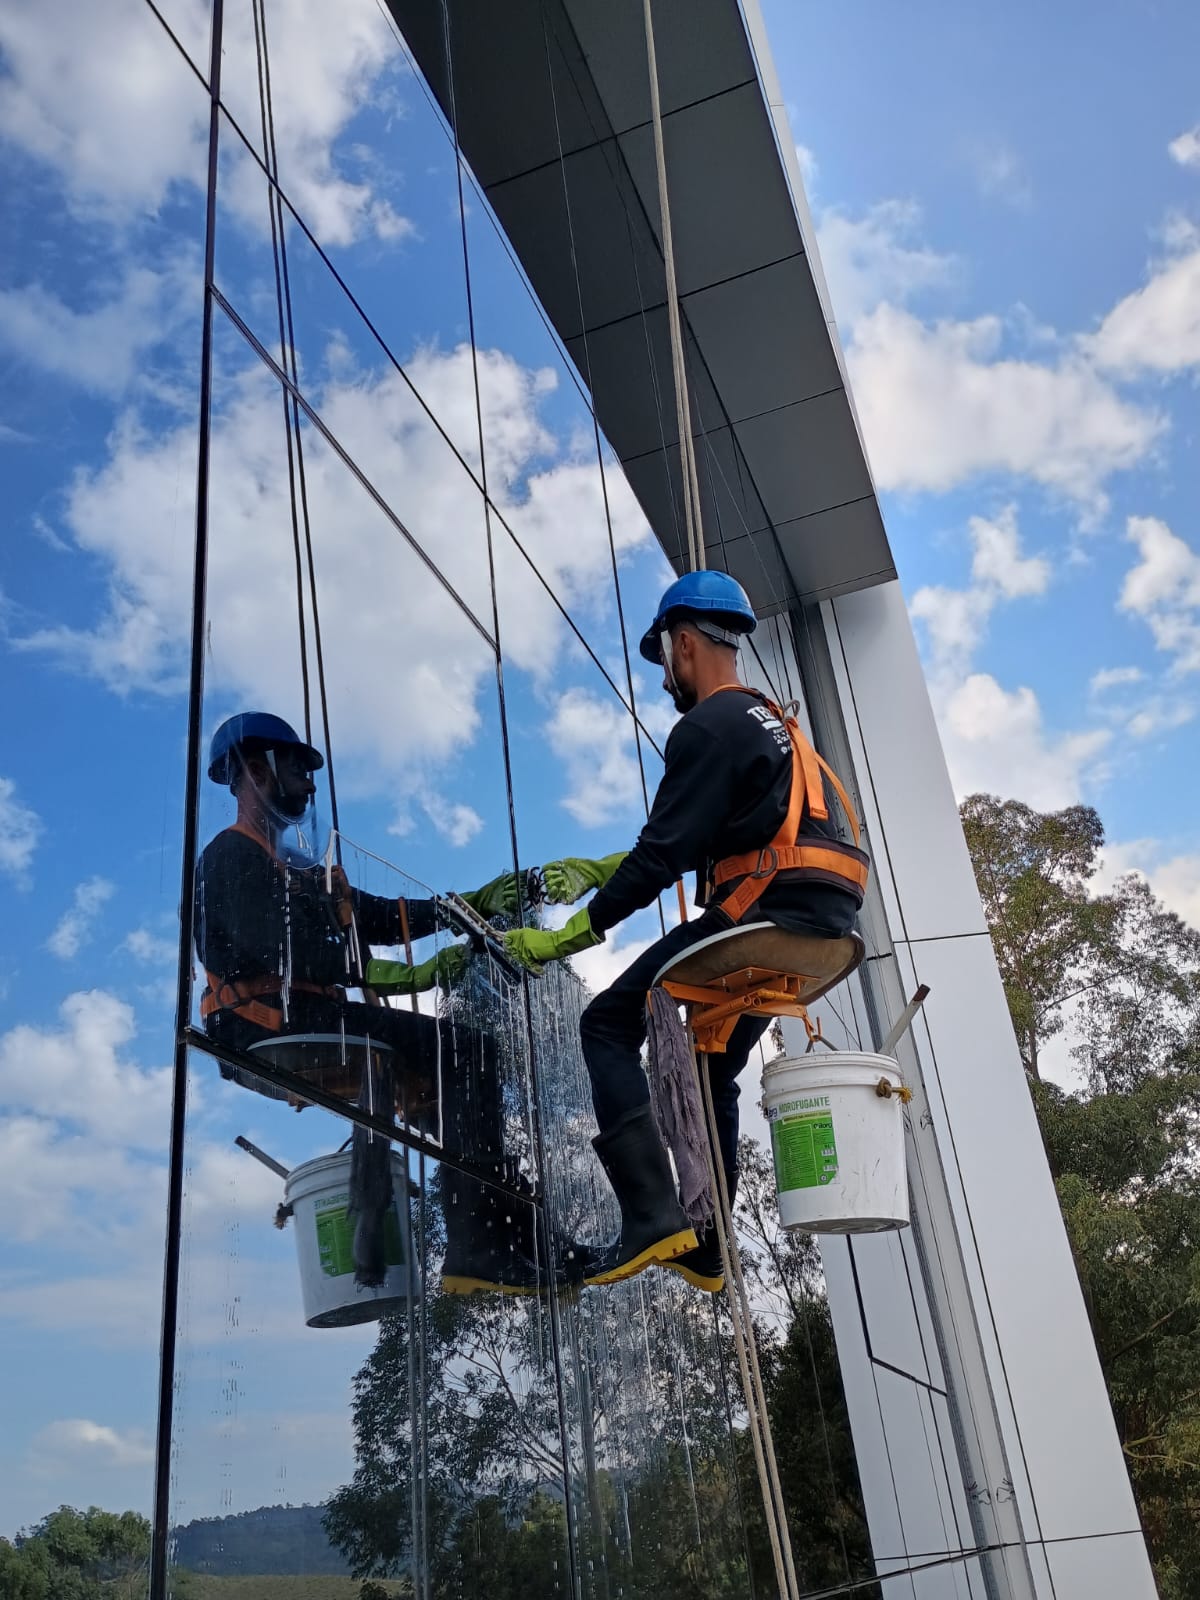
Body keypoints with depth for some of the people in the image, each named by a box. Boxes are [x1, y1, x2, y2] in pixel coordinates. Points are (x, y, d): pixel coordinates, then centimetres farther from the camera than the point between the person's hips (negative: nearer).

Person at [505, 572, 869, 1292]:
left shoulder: (707, 727, -7)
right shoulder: (767, 718, 25)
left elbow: (665, 853, -14)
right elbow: (693, 843, 27)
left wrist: (568, 936, -9)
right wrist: (600, 868, 28)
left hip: (766, 911, -10)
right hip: (820, 919, 10)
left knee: (610, 1024, -6)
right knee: (712, 1069, 21)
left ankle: (654, 1214, -15)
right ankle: (704, 1247, 22)